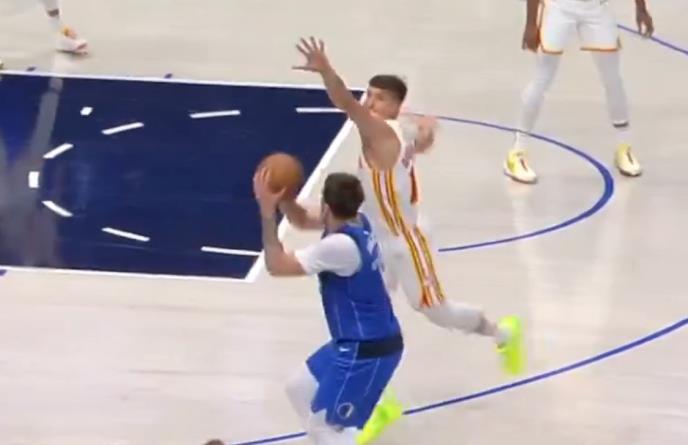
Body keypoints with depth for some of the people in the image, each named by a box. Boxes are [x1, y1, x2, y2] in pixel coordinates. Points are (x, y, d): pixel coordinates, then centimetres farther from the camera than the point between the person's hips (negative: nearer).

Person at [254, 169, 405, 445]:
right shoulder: (354, 224, 0)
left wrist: (267, 212, -22)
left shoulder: (340, 245, -28)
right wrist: (283, 198, -3)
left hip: (367, 350, -10)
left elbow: (277, 266, -23)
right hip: (356, 342, 10)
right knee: (300, 389, 23)